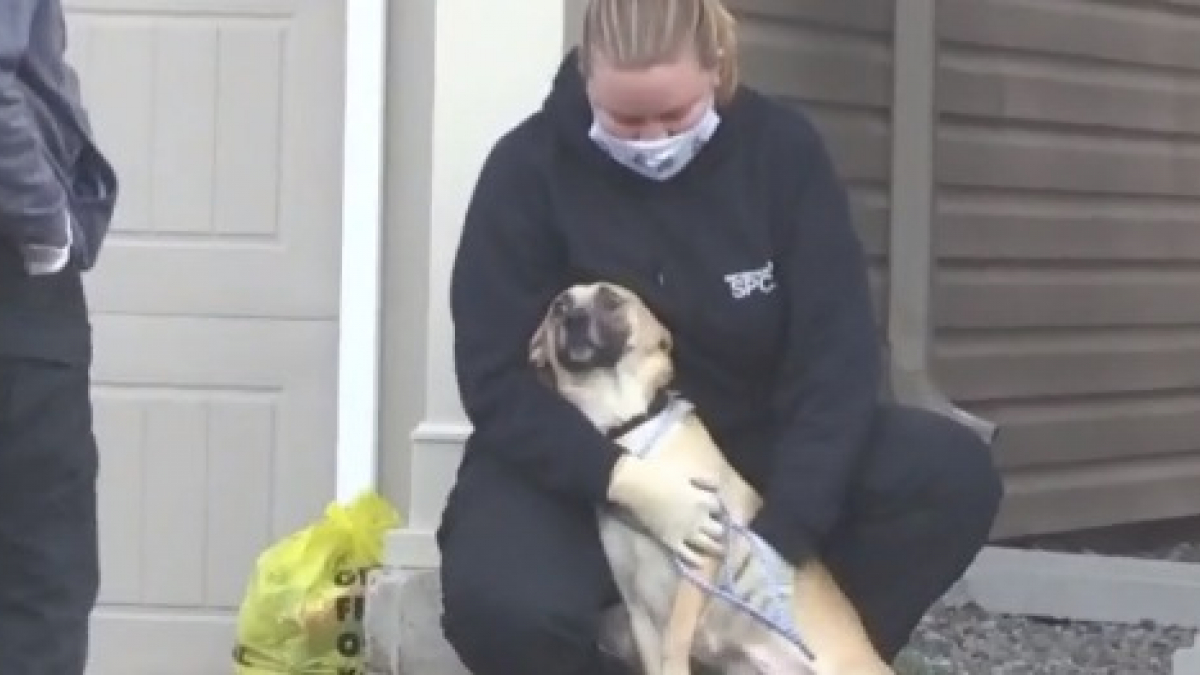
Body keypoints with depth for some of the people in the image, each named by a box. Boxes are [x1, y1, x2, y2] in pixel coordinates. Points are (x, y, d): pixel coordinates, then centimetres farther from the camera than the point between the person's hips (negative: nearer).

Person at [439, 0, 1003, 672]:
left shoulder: (783, 149, -10)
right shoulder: (528, 168, -14)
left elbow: (836, 355, -14)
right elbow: (498, 381, -16)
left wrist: (774, 538, -27)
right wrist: (628, 481, -33)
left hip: (749, 446, 3)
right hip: (580, 464, -2)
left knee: (954, 473, -23)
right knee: (504, 606, -36)